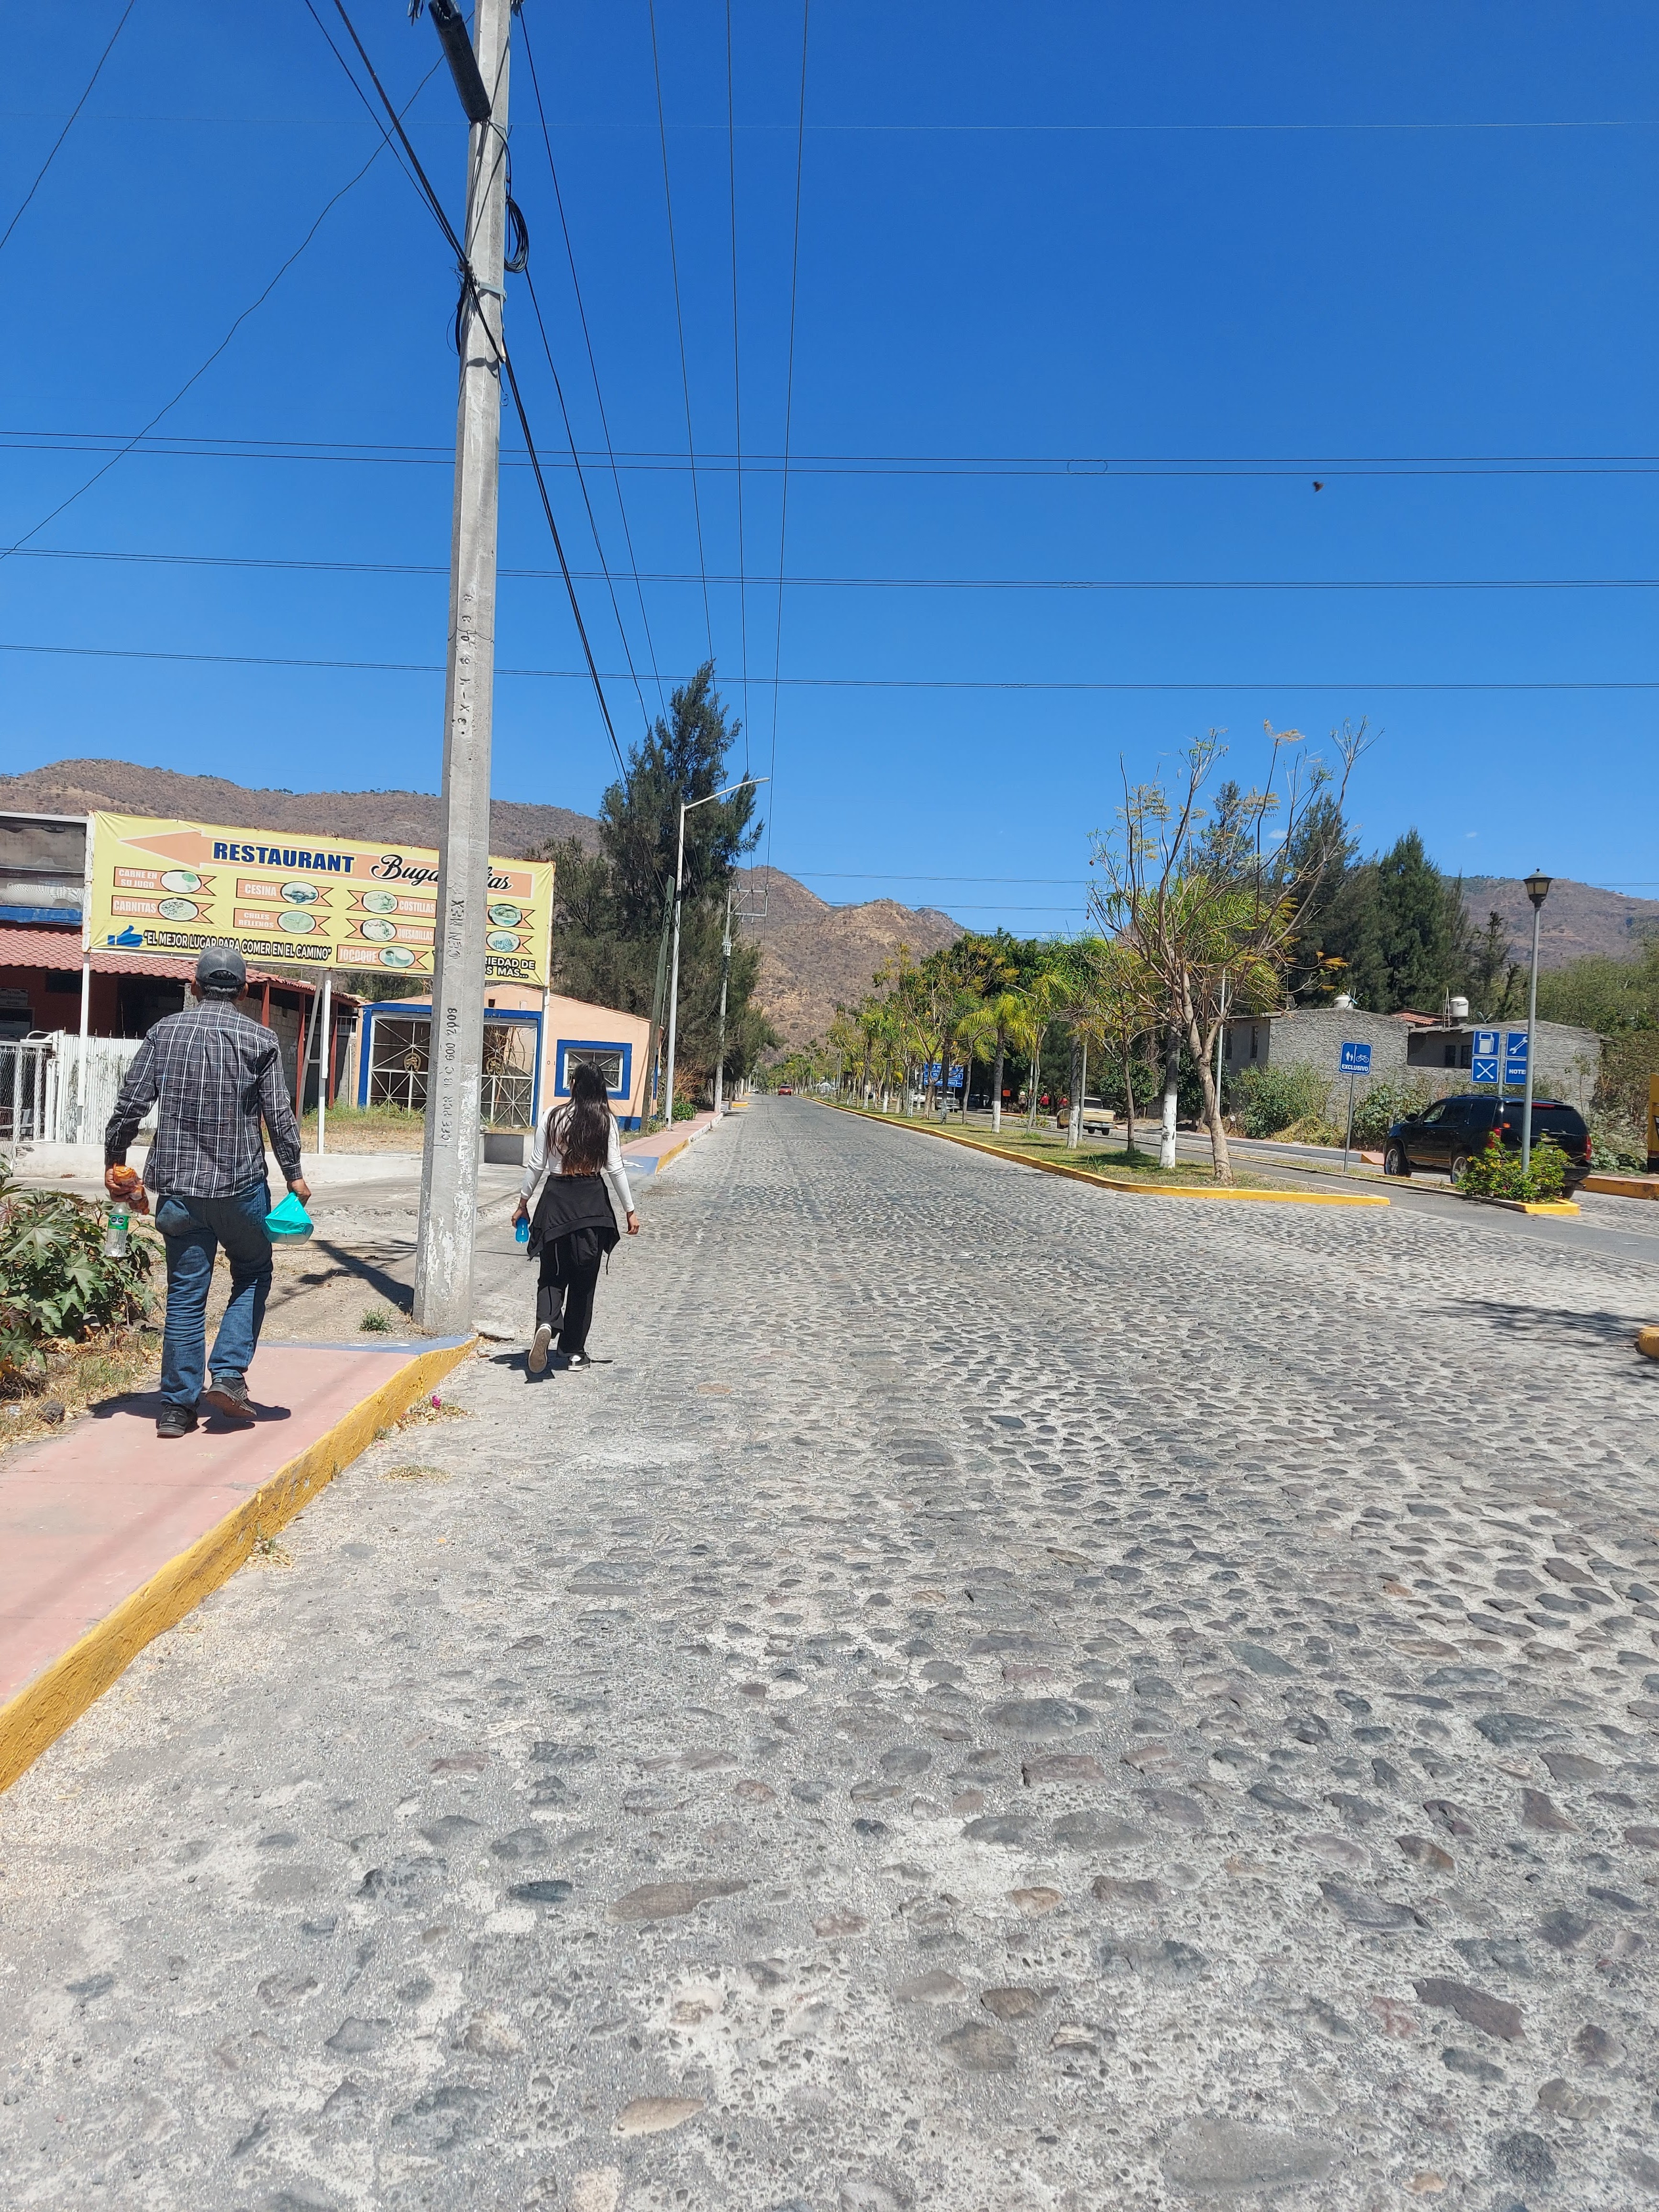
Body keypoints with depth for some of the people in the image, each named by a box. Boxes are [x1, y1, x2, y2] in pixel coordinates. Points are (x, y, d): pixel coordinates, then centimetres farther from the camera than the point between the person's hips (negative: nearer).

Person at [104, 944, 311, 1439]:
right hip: (241, 1184, -3)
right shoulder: (259, 1039, -4)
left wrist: (113, 1160, 14)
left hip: (178, 1186, 3)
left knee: (185, 1293, 9)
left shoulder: (164, 1032, 4)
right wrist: (294, 1175, 4)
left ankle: (177, 1406, 12)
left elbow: (131, 1104, 2)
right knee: (253, 1276, 17)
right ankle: (229, 1374, 4)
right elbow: (279, 1115, -6)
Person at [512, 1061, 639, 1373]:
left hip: (556, 1197, 0)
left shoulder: (554, 1117, -2)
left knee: (553, 1273, 9)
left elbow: (536, 1165, 1)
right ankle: (574, 1350, 16)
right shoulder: (606, 1121, -3)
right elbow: (615, 1169, -3)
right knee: (584, 1278, 10)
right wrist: (629, 1211, 4)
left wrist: (523, 1203, 12)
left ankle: (546, 1323, -20)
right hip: (592, 1201, 0)